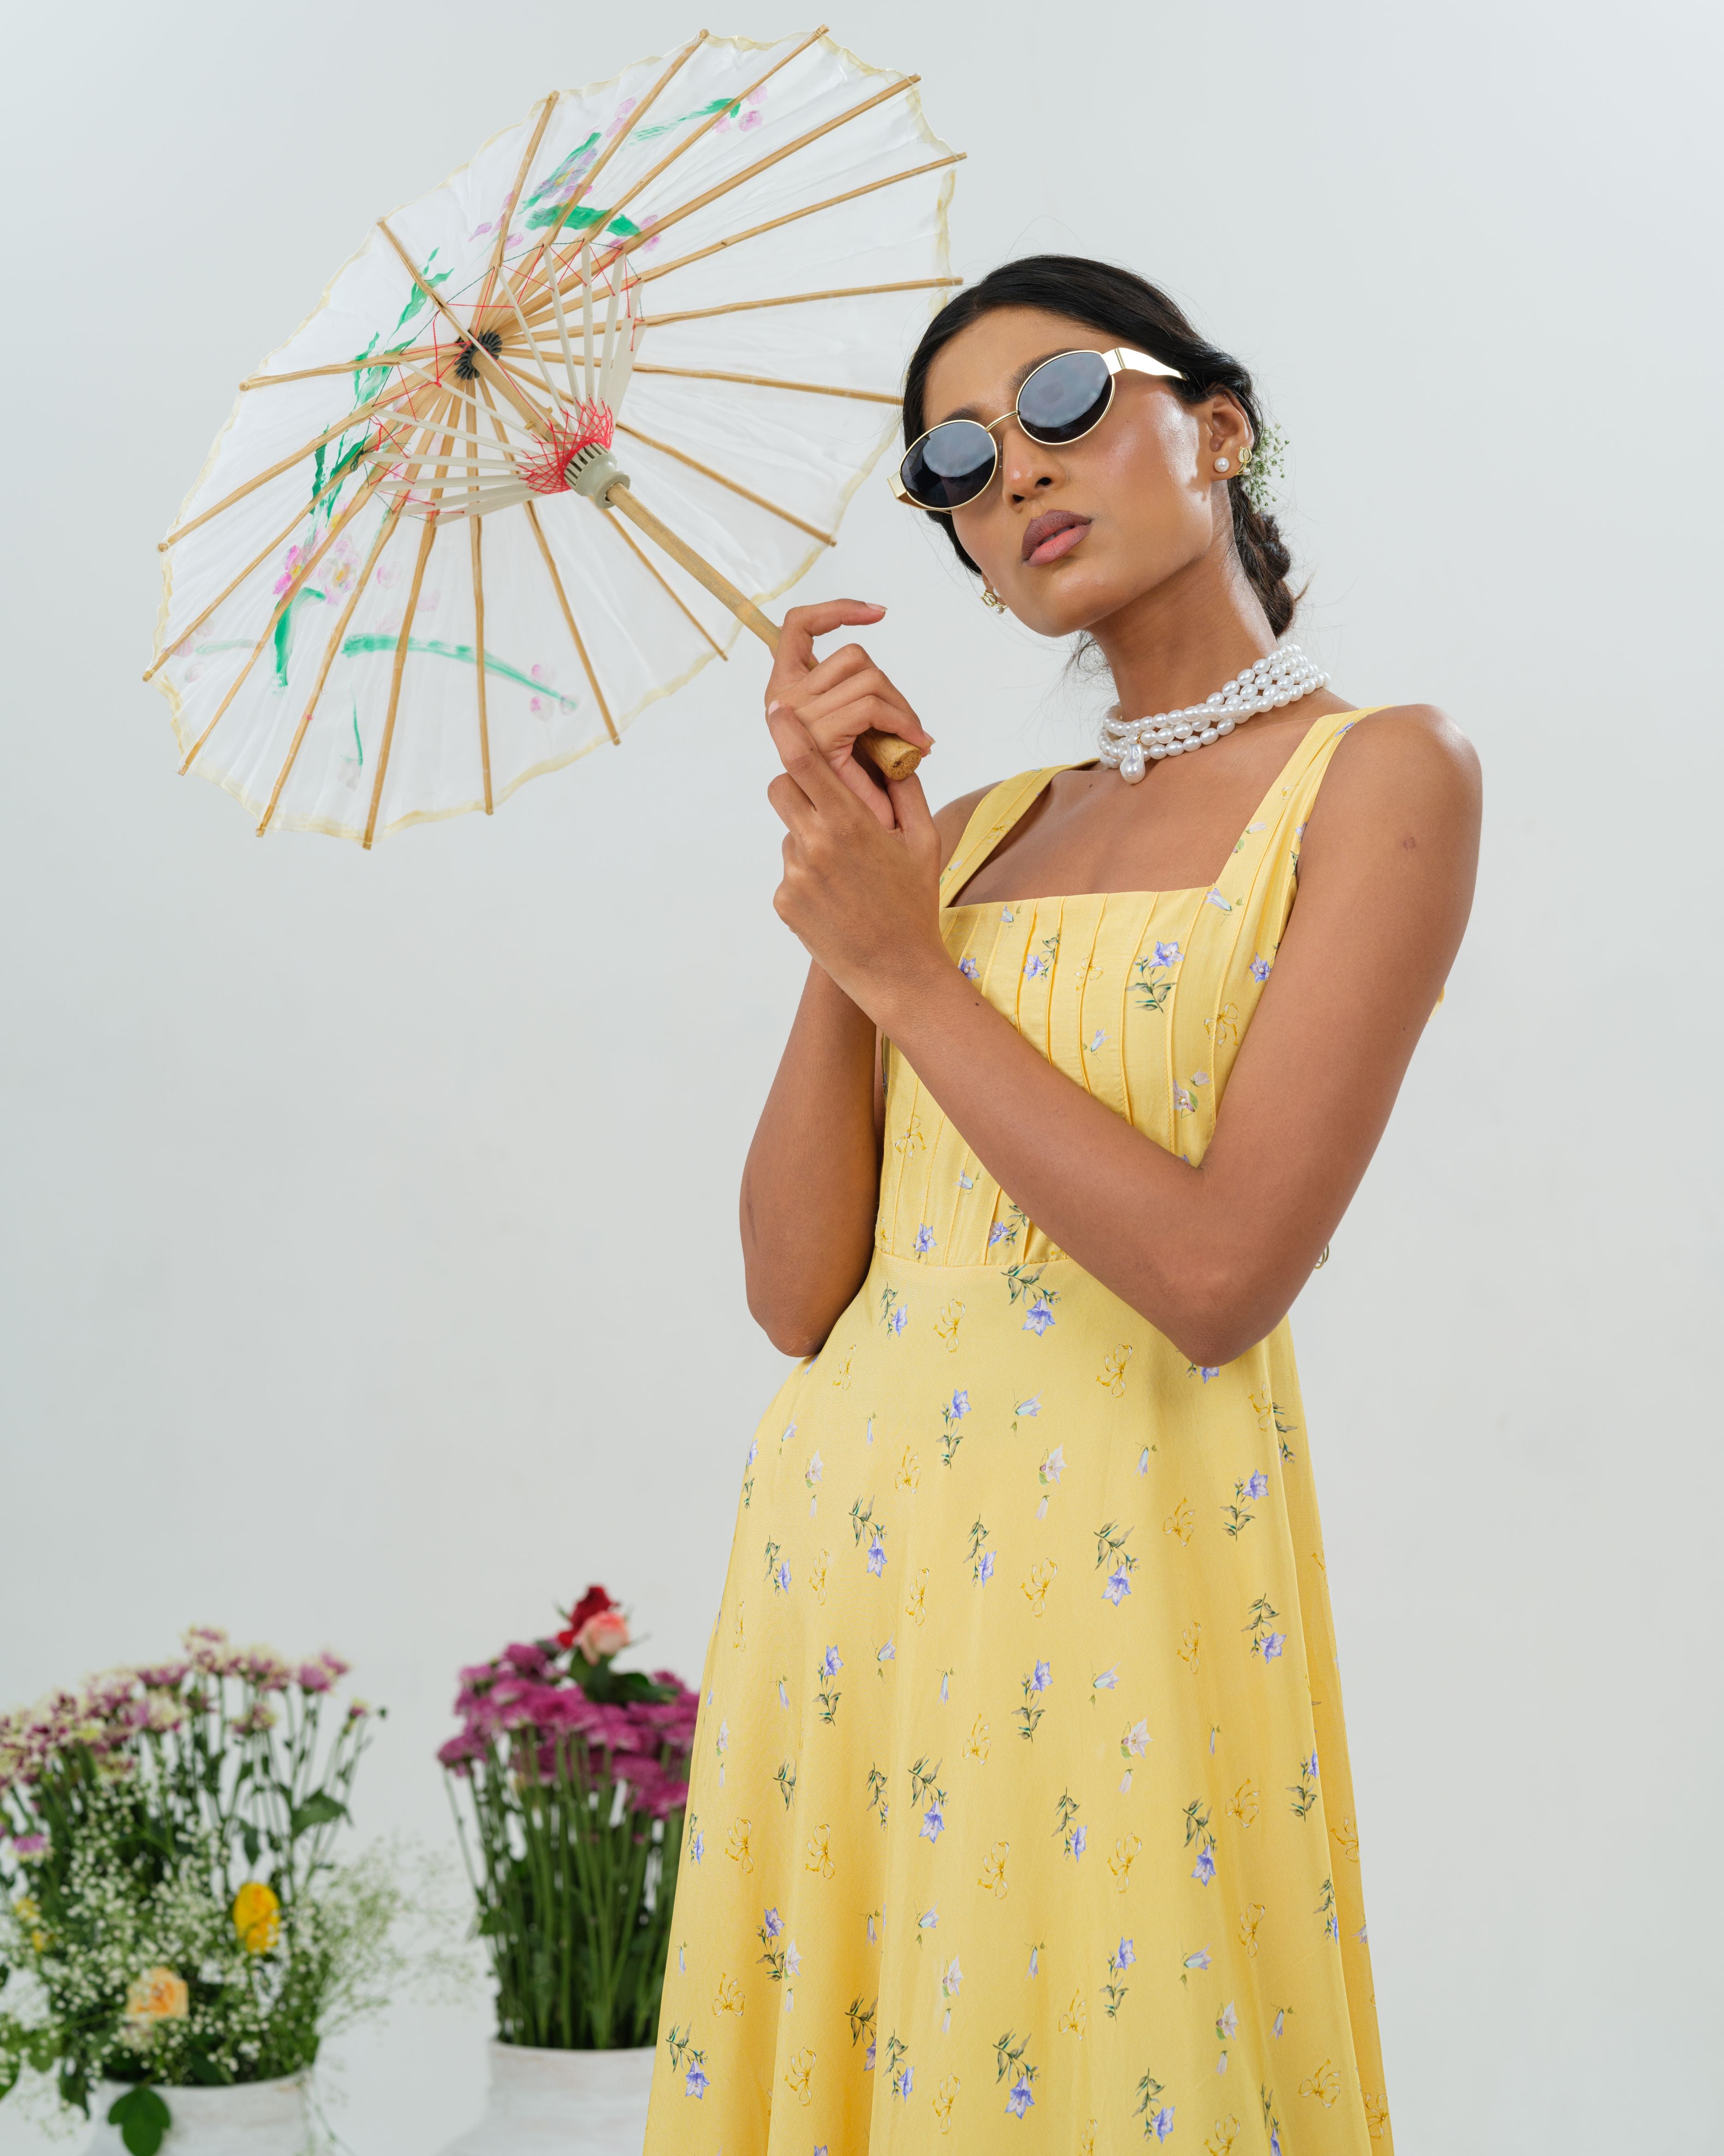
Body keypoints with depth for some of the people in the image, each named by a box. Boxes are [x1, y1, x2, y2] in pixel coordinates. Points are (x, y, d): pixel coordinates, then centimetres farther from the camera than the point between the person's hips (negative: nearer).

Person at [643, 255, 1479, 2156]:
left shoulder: (1377, 778, -5)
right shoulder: (977, 829, 11)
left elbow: (1219, 1276, -17)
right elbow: (797, 1292, 2)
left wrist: (904, 964, -9)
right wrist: (844, 874, -5)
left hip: (1124, 1571, -6)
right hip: (838, 1549, 6)